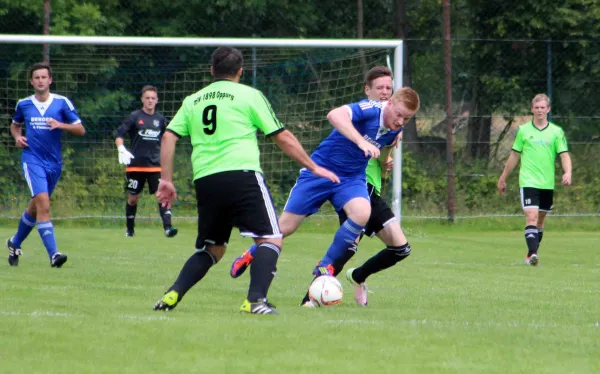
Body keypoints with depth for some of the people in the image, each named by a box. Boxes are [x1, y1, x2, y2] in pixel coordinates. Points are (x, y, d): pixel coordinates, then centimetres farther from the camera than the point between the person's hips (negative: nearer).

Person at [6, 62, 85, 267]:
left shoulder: (62, 103, -1)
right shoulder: (23, 104, 3)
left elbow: (80, 130, -1)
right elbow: (15, 125, 22)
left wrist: (61, 125, -19)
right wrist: (17, 136, 0)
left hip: (54, 162, 2)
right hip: (32, 159, -2)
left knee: (35, 207, 15)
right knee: (43, 203, -21)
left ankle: (15, 243, 40)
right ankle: (53, 254, -26)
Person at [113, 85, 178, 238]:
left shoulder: (160, 119, 9)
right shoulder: (135, 117, -2)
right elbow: (118, 134, -6)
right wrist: (121, 150, -21)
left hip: (156, 165, 2)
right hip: (136, 165, -2)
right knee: (133, 198, 8)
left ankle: (167, 228, -21)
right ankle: (130, 229, 24)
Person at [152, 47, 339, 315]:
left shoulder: (193, 101, 19)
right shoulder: (249, 95, 7)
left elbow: (169, 136, 9)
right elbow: (282, 137, 7)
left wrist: (166, 179, 12)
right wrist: (314, 167, 16)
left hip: (205, 182, 5)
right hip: (242, 175, -5)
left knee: (212, 249, 19)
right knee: (270, 239, -3)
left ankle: (172, 295, 3)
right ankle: (255, 299, -23)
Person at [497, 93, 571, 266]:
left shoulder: (556, 132, 4)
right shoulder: (523, 130, 4)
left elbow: (564, 155, -1)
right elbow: (514, 156, 11)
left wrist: (567, 173, -21)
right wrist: (503, 179, 15)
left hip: (547, 183, 2)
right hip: (528, 182, -2)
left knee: (540, 219, 11)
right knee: (531, 216, -17)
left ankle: (532, 253, 24)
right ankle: (532, 253, -25)